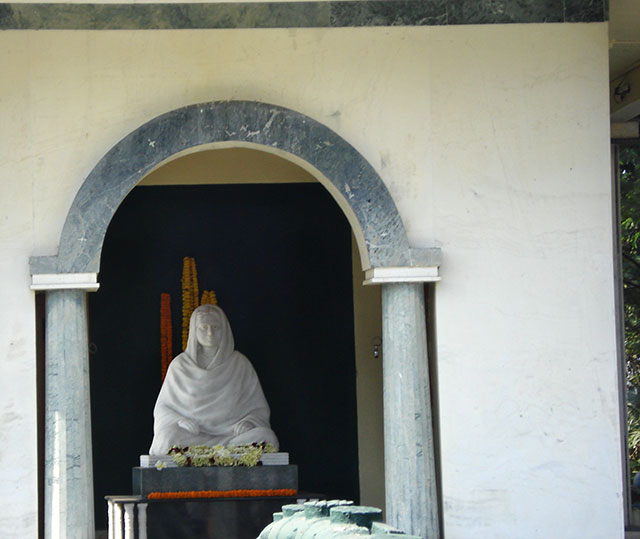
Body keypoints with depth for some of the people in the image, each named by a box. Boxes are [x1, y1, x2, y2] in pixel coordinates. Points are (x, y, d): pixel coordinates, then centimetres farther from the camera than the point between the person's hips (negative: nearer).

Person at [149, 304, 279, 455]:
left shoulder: (240, 363, 12)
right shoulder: (179, 365, 11)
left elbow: (259, 409, 13)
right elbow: (162, 409, 13)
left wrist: (248, 422, -10)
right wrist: (180, 421, -10)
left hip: (232, 434, 1)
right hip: (192, 436, -1)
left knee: (266, 437, -30)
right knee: (169, 440, -35)